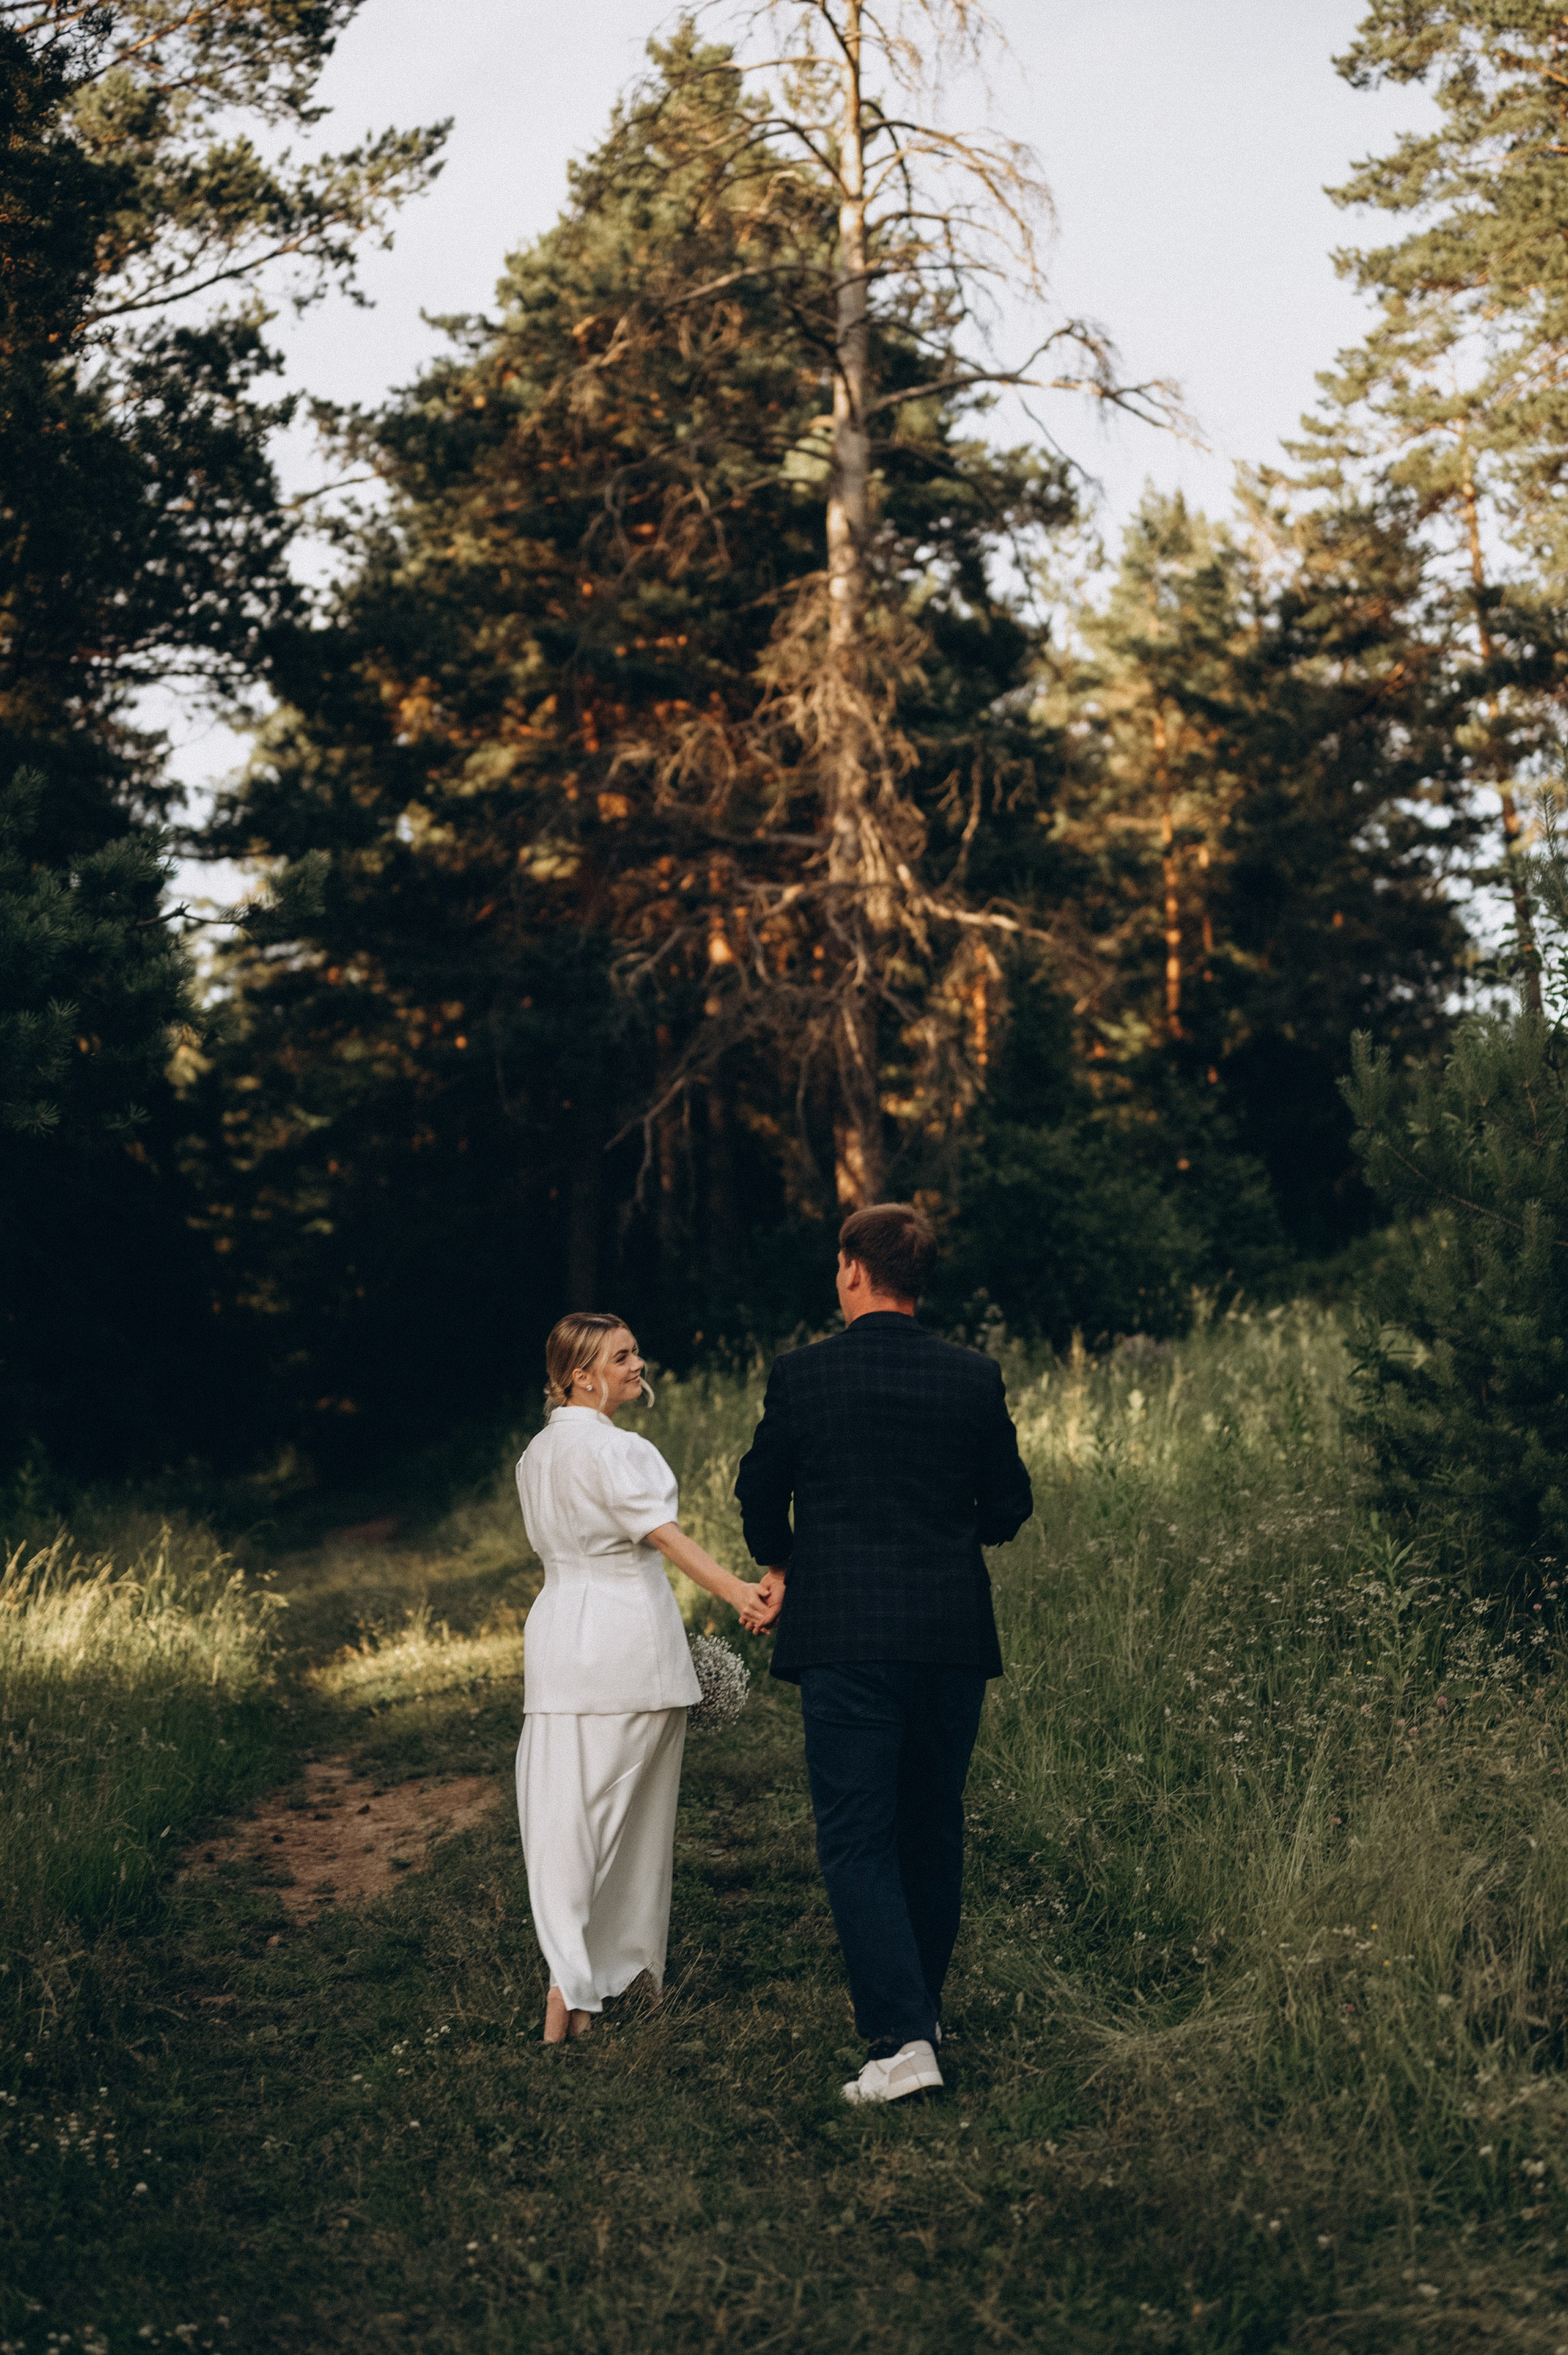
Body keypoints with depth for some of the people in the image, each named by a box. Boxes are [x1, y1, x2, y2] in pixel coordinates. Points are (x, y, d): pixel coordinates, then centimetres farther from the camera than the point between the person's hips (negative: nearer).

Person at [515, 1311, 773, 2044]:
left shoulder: (537, 1453, 13)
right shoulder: (612, 1447, -12)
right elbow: (661, 1530, -24)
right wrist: (734, 1589, -33)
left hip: (560, 1631, 6)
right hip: (629, 1634, -6)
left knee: (563, 1807, 3)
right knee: (632, 1812, 6)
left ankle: (570, 1979, -1)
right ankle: (625, 1965, 13)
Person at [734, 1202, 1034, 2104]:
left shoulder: (803, 1375, -5)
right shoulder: (976, 1377, 1)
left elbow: (760, 1492, 6)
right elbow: (1010, 1508, 7)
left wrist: (781, 1565, 26)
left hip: (846, 1640, -3)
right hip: (955, 1638, 4)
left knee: (857, 1839, 0)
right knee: (934, 1829, 17)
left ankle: (901, 2039, -10)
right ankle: (922, 2005, 31)